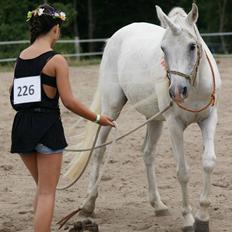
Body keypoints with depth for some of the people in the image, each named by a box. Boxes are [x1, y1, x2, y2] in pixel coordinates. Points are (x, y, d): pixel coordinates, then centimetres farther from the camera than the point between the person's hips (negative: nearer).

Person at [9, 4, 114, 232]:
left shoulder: (20, 58, 8)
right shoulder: (56, 60, -10)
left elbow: (13, 95, 12)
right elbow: (68, 101, -14)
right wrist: (97, 118, -3)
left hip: (21, 126, 6)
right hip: (46, 126, -6)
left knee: (42, 187, 22)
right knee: (47, 192, 0)